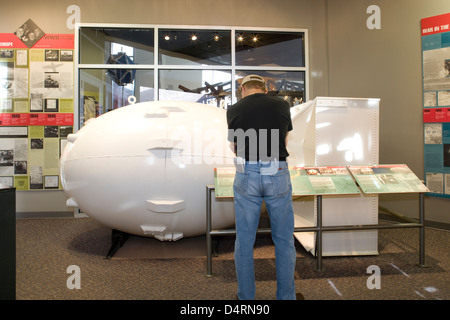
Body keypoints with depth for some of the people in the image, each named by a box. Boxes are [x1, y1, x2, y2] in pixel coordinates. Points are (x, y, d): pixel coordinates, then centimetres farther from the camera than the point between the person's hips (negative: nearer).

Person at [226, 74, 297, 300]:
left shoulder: (233, 110, 5)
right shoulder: (282, 105, 7)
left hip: (247, 175, 0)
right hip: (278, 174, 1)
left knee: (244, 241, 11)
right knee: (284, 241, 13)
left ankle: (246, 298, 24)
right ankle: (286, 296, 25)